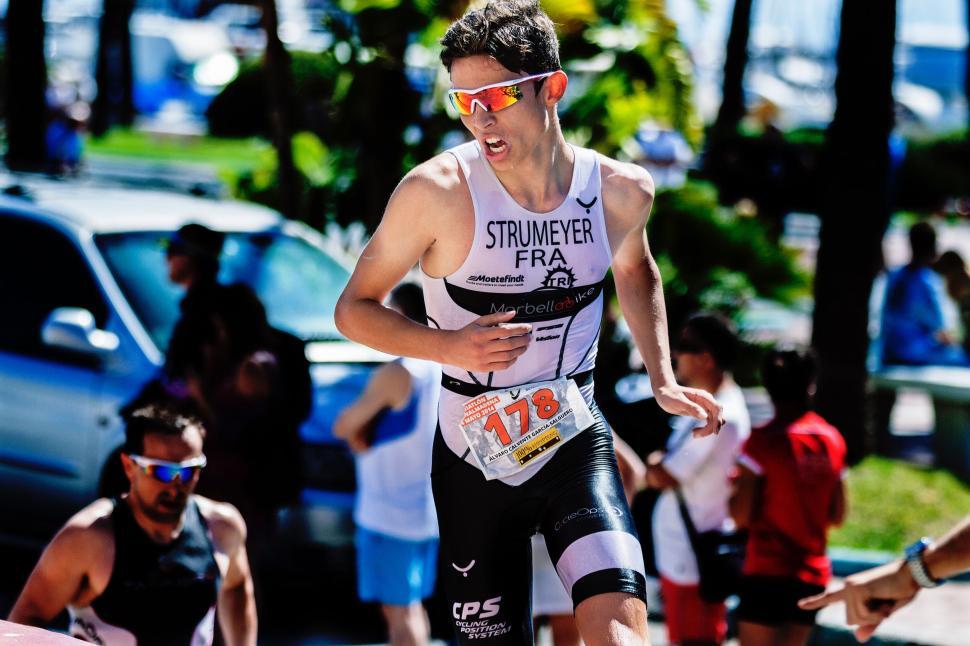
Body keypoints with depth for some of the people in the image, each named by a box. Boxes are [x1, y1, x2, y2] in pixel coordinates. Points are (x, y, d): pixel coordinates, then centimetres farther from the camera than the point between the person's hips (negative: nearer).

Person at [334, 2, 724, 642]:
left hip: (575, 443, 1)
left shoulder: (621, 191, -5)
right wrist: (449, 347, -20)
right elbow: (355, 309, -4)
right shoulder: (436, 191, -15)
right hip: (475, 456, -1)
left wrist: (664, 383, 11)